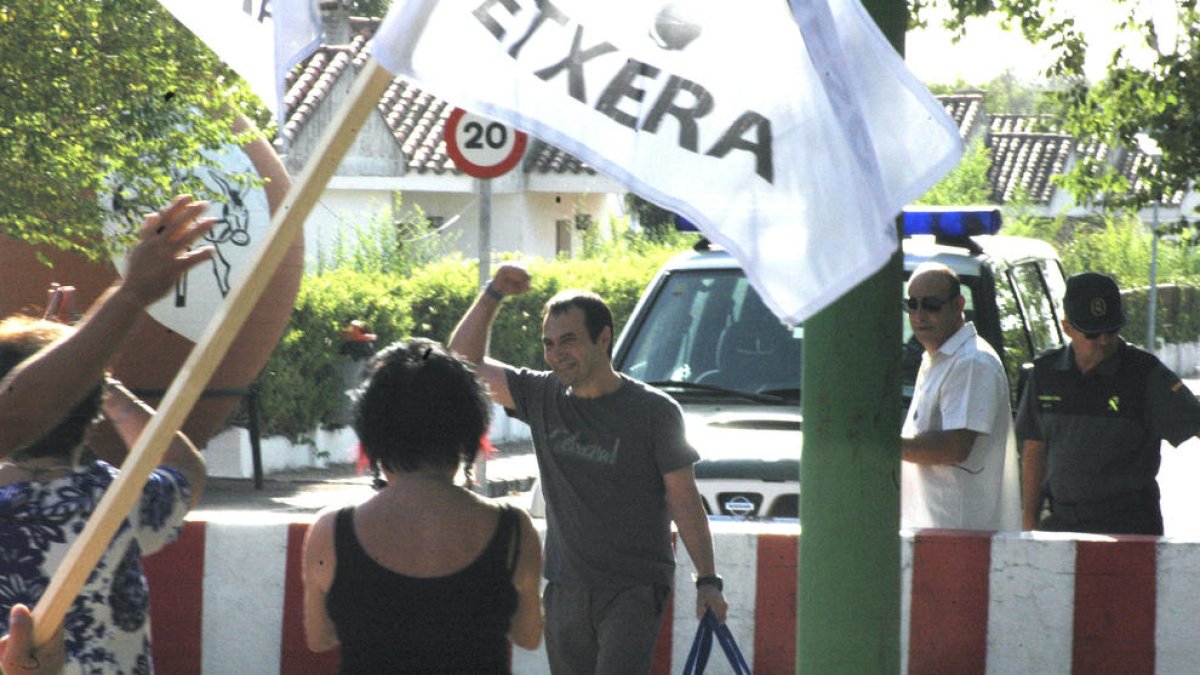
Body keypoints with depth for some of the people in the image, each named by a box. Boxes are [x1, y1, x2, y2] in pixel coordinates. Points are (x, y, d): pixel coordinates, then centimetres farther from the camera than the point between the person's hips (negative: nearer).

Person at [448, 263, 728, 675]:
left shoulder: (654, 411, -6)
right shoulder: (542, 398, 6)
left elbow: (683, 499, -3)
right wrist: (494, 294, -1)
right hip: (565, 590, 5)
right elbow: (465, 360, 10)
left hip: (634, 589, -5)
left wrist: (707, 580, -7)